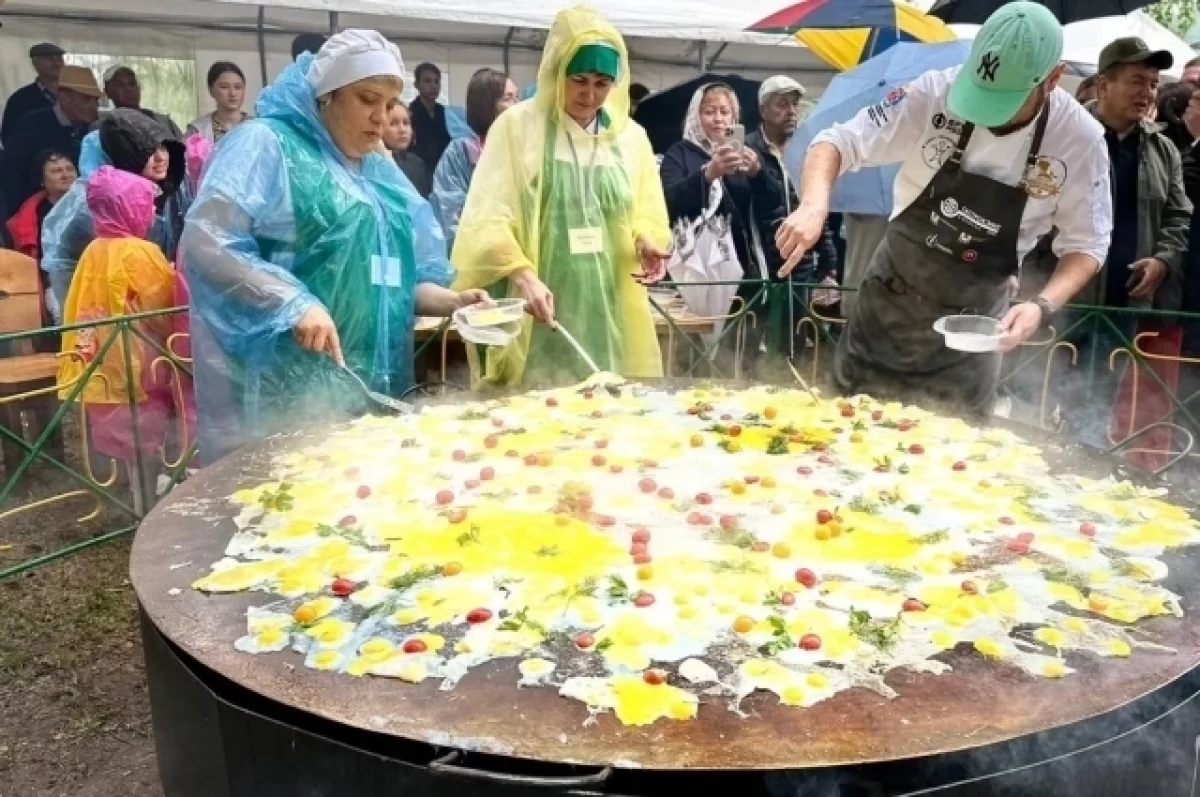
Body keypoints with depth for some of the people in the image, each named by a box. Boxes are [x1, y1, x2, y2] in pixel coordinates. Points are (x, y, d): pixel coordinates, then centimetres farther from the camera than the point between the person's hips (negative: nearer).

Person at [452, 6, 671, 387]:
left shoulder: (631, 136, 12)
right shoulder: (516, 125, -1)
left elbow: (647, 216, 15)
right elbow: (486, 217, -7)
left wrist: (647, 242, -8)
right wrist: (523, 275, -23)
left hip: (611, 313, 4)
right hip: (538, 314, -3)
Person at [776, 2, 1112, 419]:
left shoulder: (1080, 139, -15)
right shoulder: (935, 93, -18)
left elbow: (1086, 244, -5)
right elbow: (840, 141, -15)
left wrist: (1042, 305, -23)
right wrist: (815, 203, -36)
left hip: (973, 321, 0)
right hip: (889, 302, 0)